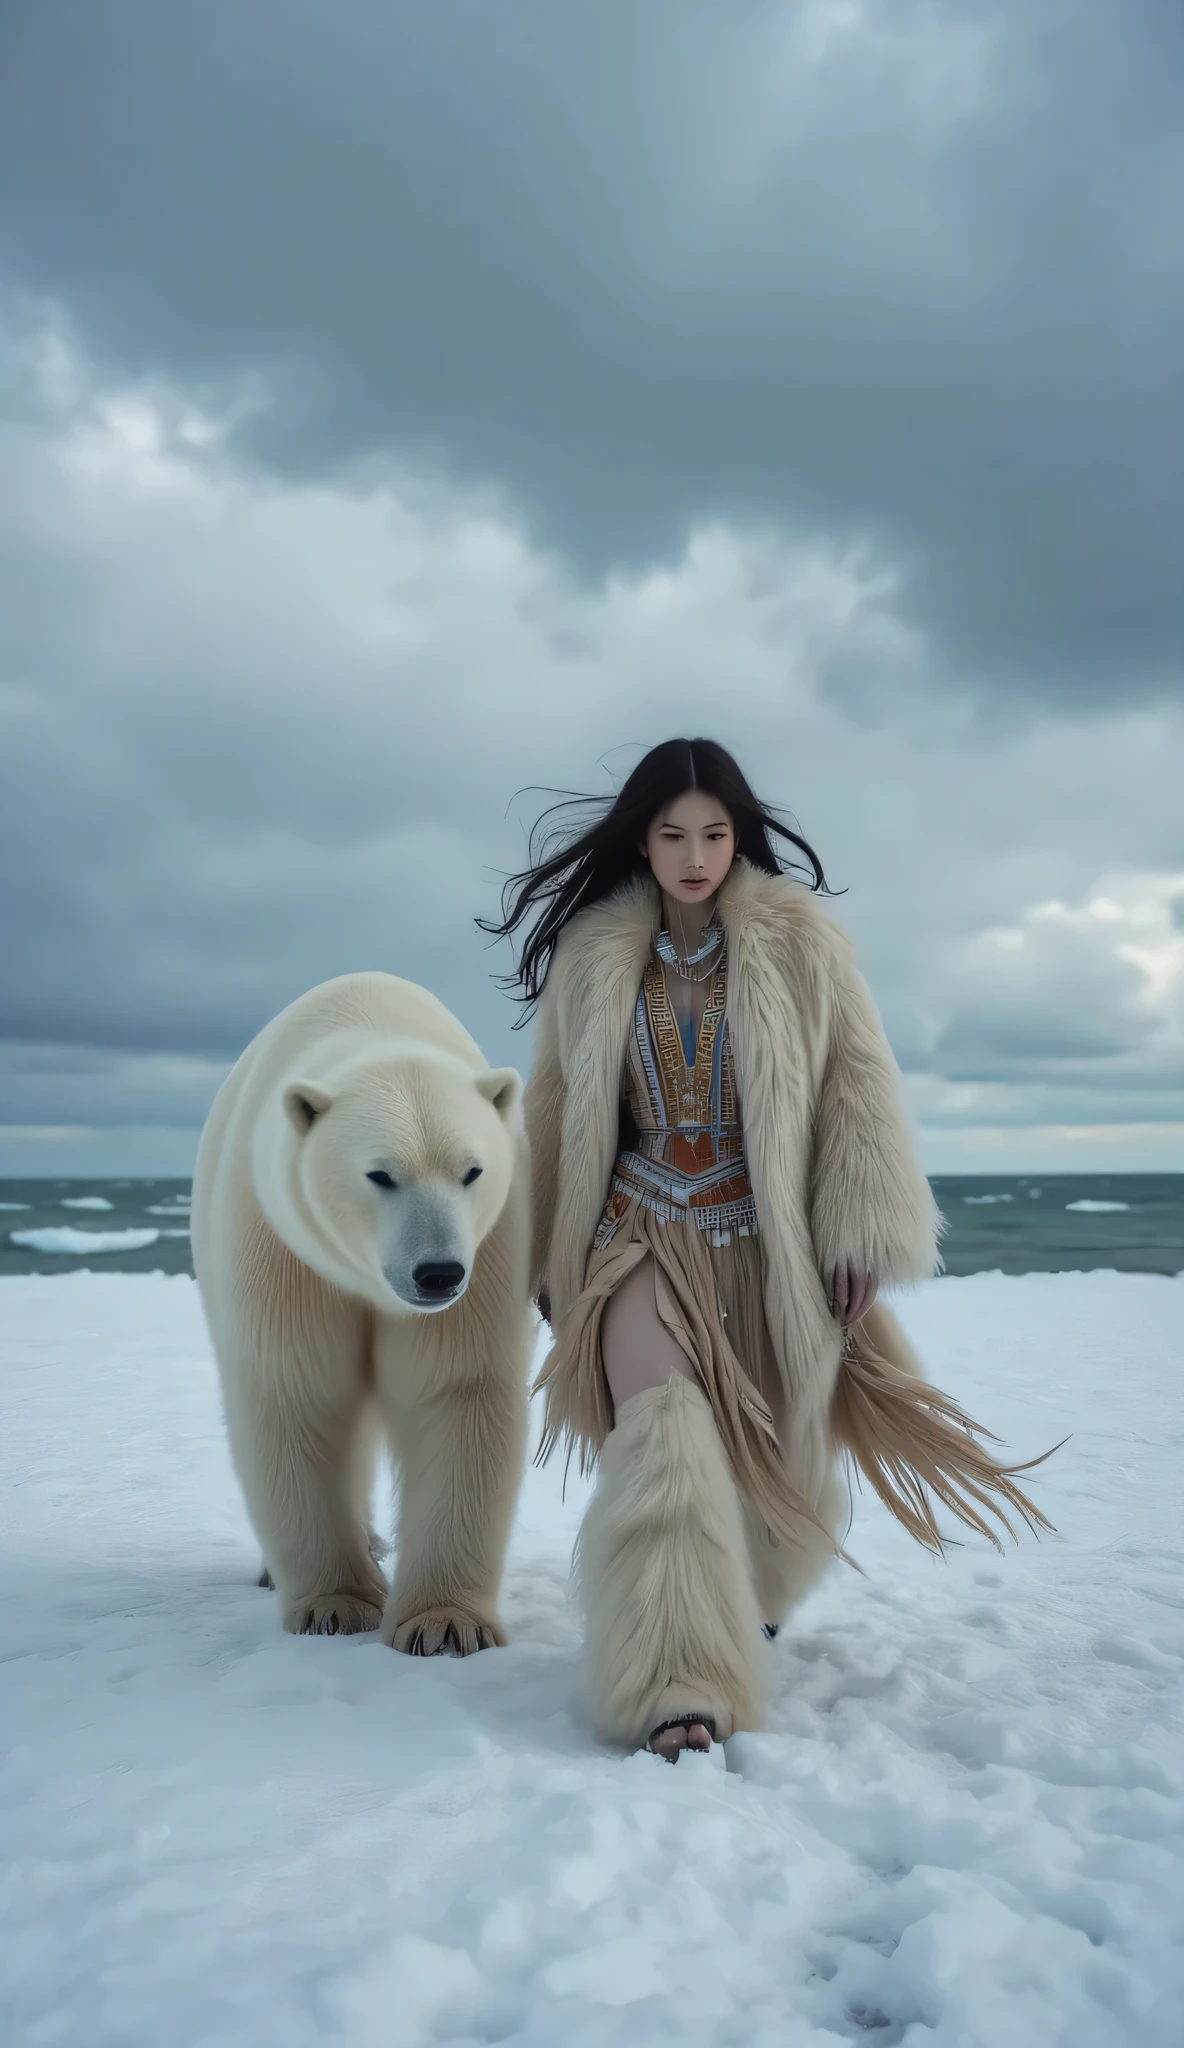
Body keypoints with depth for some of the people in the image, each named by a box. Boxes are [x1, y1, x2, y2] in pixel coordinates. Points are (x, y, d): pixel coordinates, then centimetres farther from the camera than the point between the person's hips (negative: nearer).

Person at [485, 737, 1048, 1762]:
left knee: (782, 1467, 11)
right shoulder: (591, 957, 3)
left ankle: (743, 1597, 44)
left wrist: (864, 1237, -8)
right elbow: (556, 1111, 11)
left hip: (774, 1245, 0)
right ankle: (675, 1690, -16)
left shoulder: (802, 941, -2)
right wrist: (549, 1254, 13)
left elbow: (859, 1090, -3)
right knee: (663, 1441, -21)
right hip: (646, 1237, 0)